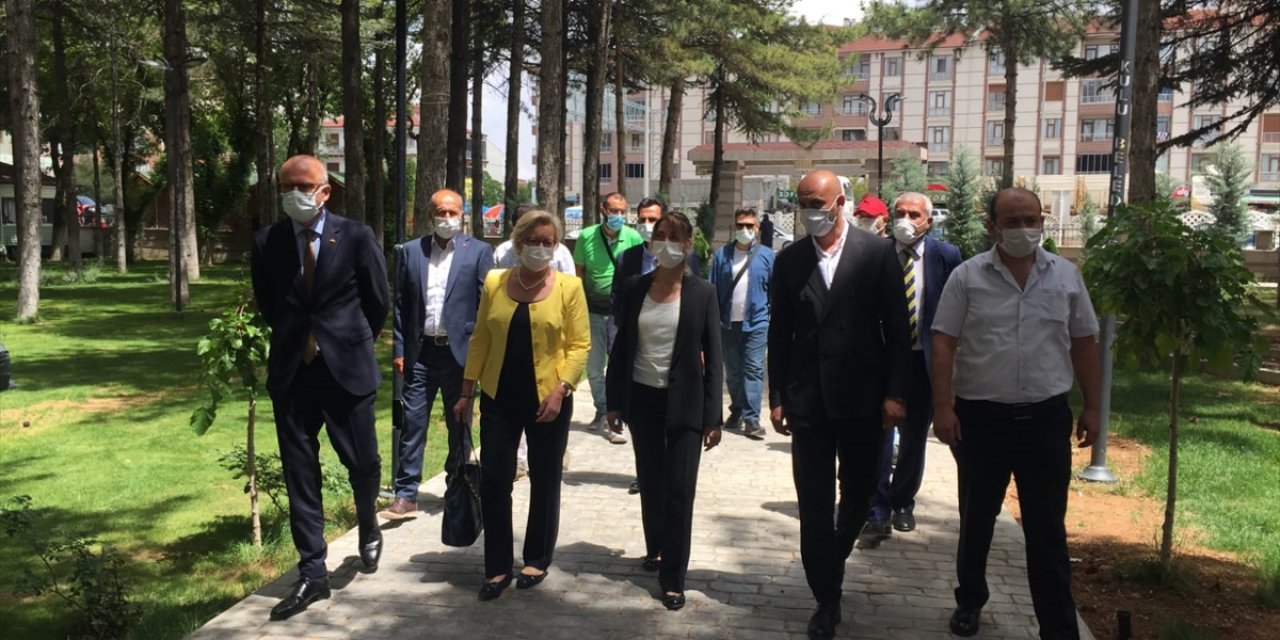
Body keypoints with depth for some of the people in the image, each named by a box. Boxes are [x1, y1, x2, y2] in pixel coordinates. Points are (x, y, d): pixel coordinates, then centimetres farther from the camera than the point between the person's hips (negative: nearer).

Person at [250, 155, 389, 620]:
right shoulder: (266, 242, 1)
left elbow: (378, 300, 4)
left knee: (363, 463, 7)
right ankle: (312, 573, 15)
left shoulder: (356, 237, -6)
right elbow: (266, 304, 14)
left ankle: (367, 526, 40)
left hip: (347, 370, -2)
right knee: (300, 476, 5)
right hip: (291, 373, 2)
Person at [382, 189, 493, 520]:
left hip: (459, 351, -1)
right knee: (412, 422, 0)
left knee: (459, 424, 11)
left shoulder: (479, 251, -1)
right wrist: (399, 350, 3)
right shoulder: (411, 251, 6)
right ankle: (406, 496, 4)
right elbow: (401, 304, 7)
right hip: (420, 352, 1)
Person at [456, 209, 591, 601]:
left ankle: (537, 560, 27)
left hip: (547, 400, -2)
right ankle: (497, 567, 15)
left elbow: (580, 345, -6)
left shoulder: (569, 287, -5)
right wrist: (467, 391, 6)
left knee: (544, 481, 10)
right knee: (492, 480, 1)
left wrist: (561, 389, -17)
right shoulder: (494, 283, 2)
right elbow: (480, 340, 6)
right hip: (499, 398, 2)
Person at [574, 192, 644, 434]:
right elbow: (579, 274, 3)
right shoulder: (586, 237, -4)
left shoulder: (633, 238, -8)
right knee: (593, 367, 13)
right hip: (593, 310, 3)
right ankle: (602, 411, 31)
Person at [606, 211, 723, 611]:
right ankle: (655, 548, 35)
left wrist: (713, 416, -8)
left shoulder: (702, 293, -5)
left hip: (684, 402, -2)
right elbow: (621, 347, 6)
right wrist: (614, 401, 5)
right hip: (642, 398, 3)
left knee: (680, 487, -3)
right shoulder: (633, 288, 1)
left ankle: (673, 576, 5)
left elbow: (713, 357, -4)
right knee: (650, 481, 15)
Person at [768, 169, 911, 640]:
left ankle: (831, 562, 42)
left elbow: (897, 330, -2)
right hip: (808, 402, 1)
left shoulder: (877, 254, -3)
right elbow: (779, 335, 7)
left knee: (858, 496, 14)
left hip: (863, 400, -1)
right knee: (814, 505, 3)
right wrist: (776, 398, 4)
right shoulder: (789, 261, 3)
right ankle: (827, 598, 15)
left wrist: (894, 394, -7)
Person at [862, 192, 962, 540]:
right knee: (879, 431, -5)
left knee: (914, 436, 13)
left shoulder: (946, 255, -2)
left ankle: (903, 504, 29)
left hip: (925, 358, 1)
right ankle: (879, 508, 3)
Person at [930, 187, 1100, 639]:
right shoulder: (967, 276, -4)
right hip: (981, 417, -1)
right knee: (976, 520, 15)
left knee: (1047, 530, 6)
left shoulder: (1066, 275, 3)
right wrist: (943, 408, -12)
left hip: (1047, 418, 1)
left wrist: (1091, 407, 8)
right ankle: (969, 601, 35)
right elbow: (943, 345, -6)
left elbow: (1084, 344, 9)